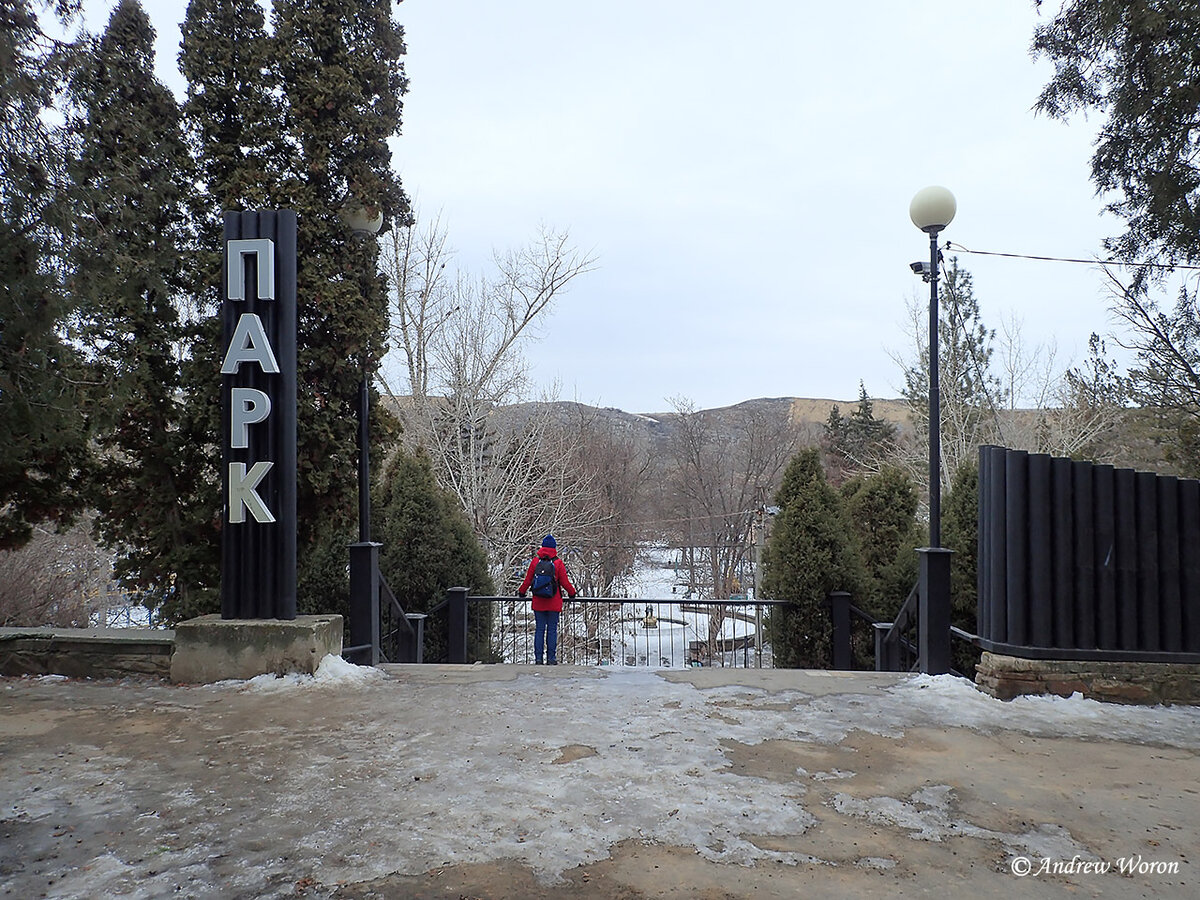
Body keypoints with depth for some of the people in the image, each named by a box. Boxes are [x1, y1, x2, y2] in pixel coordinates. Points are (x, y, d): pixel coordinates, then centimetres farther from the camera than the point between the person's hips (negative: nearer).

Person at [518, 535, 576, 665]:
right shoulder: (558, 563, -6)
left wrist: (521, 593, 22)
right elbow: (565, 582, -2)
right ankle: (551, 658, 4)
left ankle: (538, 658, 6)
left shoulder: (535, 561, 0)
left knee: (539, 629, 6)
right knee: (552, 630, 4)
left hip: (538, 603, 2)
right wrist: (572, 593, 15)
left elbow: (528, 580, 6)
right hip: (554, 603, -2)